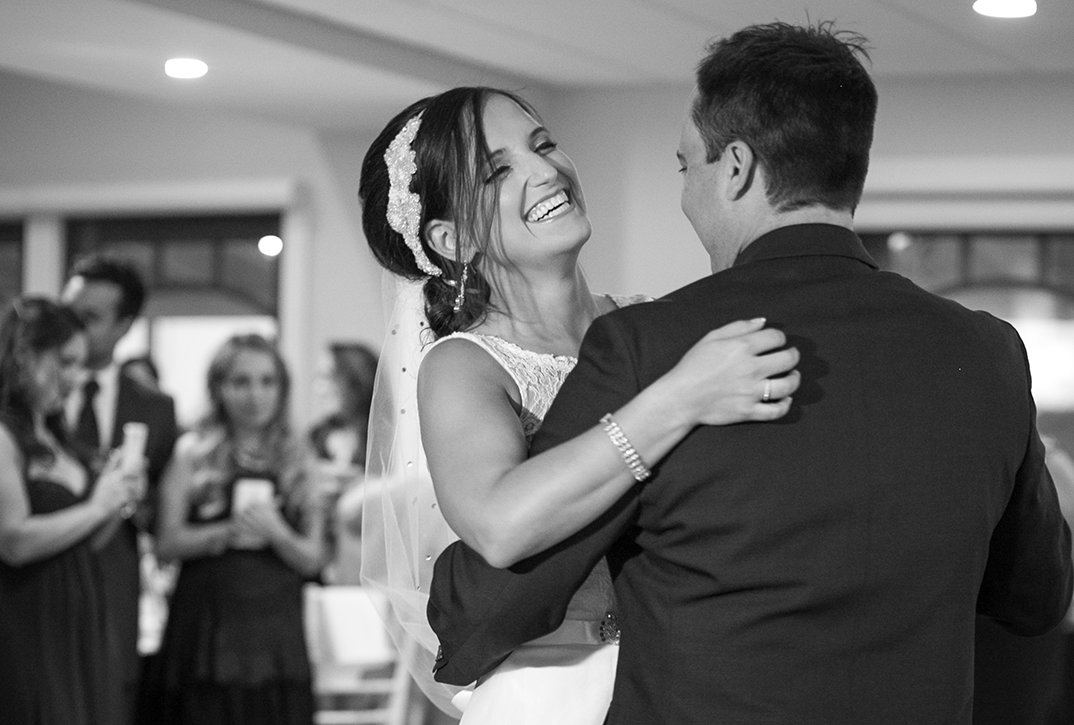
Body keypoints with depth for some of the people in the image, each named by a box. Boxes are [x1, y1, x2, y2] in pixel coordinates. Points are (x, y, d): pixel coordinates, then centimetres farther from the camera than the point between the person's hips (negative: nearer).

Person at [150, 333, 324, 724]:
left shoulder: (297, 459, 9)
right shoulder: (192, 452, 5)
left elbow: (312, 560, 6)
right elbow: (168, 542, -2)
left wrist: (276, 533, -12)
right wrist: (227, 533, -16)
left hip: (276, 632, 1)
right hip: (206, 624, -1)